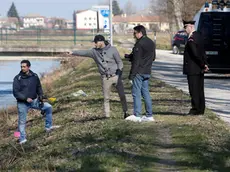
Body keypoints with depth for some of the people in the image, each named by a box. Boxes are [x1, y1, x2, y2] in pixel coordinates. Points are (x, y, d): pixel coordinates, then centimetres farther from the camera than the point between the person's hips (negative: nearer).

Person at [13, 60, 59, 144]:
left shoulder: (34, 76, 1)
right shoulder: (17, 78, -10)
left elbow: (39, 87, 15)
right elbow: (15, 92, -14)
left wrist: (40, 96, -2)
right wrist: (26, 98, -24)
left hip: (34, 101, 4)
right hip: (22, 103, -3)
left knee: (48, 107, -3)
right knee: (22, 122, 1)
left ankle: (48, 126, 8)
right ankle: (22, 139, 12)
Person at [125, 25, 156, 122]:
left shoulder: (139, 44, -14)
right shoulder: (151, 43, 13)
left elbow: (136, 60, -17)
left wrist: (132, 74, -15)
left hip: (139, 72, -8)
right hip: (147, 72, 9)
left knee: (136, 93, -5)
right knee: (145, 93, 12)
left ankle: (137, 115, -7)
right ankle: (149, 115, 10)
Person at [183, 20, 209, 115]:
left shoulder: (191, 39, -19)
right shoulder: (199, 36, 12)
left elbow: (196, 53, -23)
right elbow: (202, 52, 12)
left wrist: (203, 64, -14)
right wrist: (204, 64, 8)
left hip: (192, 69, -9)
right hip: (199, 69, 10)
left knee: (194, 90, -4)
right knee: (200, 90, 13)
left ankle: (196, 109, -1)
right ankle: (201, 109, 18)